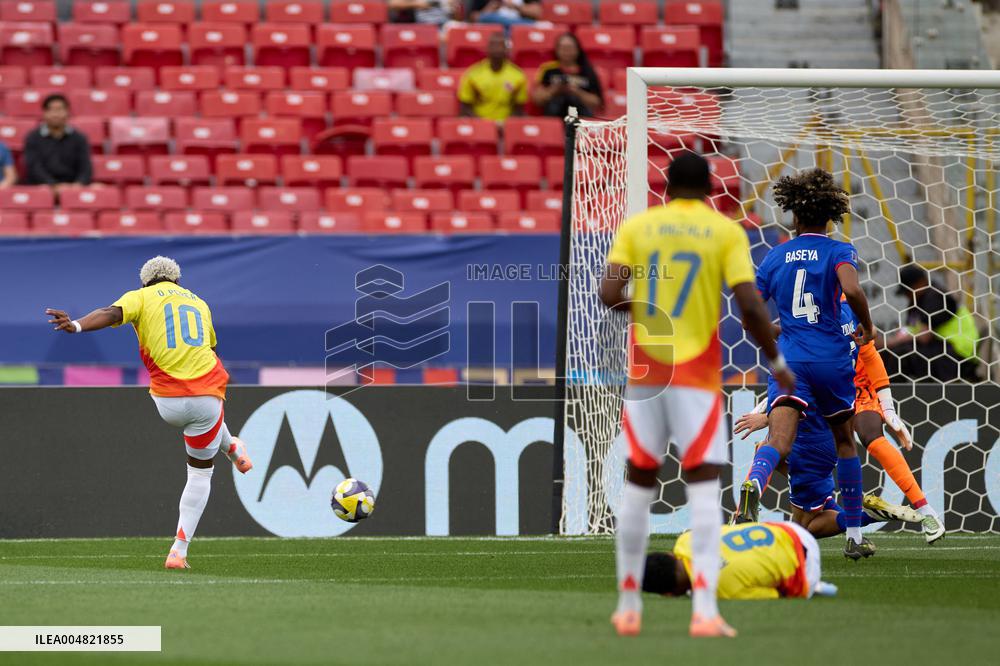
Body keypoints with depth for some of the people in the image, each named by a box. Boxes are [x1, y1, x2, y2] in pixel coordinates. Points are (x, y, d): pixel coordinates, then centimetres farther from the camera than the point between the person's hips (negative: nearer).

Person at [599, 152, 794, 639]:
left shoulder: (636, 228, 4)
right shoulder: (726, 232, -1)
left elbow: (609, 296, -7)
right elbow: (749, 306, -10)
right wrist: (777, 363, 2)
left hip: (644, 370, 2)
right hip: (698, 374, -2)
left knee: (638, 483, 12)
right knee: (704, 486, -3)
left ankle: (628, 607, 15)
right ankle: (704, 609, -15)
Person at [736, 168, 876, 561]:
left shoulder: (775, 257, 10)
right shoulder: (839, 252, 1)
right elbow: (851, 290, -20)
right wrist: (867, 329, -2)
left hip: (789, 359, 1)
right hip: (832, 359, -1)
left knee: (779, 441, -17)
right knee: (845, 441, 19)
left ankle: (752, 485, -53)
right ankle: (855, 537, 24)